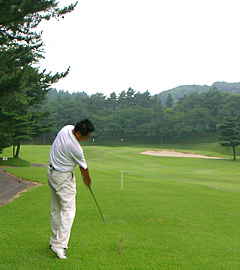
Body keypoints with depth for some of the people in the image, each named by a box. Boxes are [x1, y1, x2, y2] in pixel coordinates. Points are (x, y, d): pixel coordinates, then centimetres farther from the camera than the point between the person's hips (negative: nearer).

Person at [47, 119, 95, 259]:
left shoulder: (67, 128, -5)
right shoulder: (75, 148, -29)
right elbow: (84, 167, -11)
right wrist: (87, 179, 9)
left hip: (52, 172, 10)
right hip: (64, 178, -10)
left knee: (56, 208, 15)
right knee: (68, 209, -9)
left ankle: (55, 239, 23)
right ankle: (60, 244, -16)